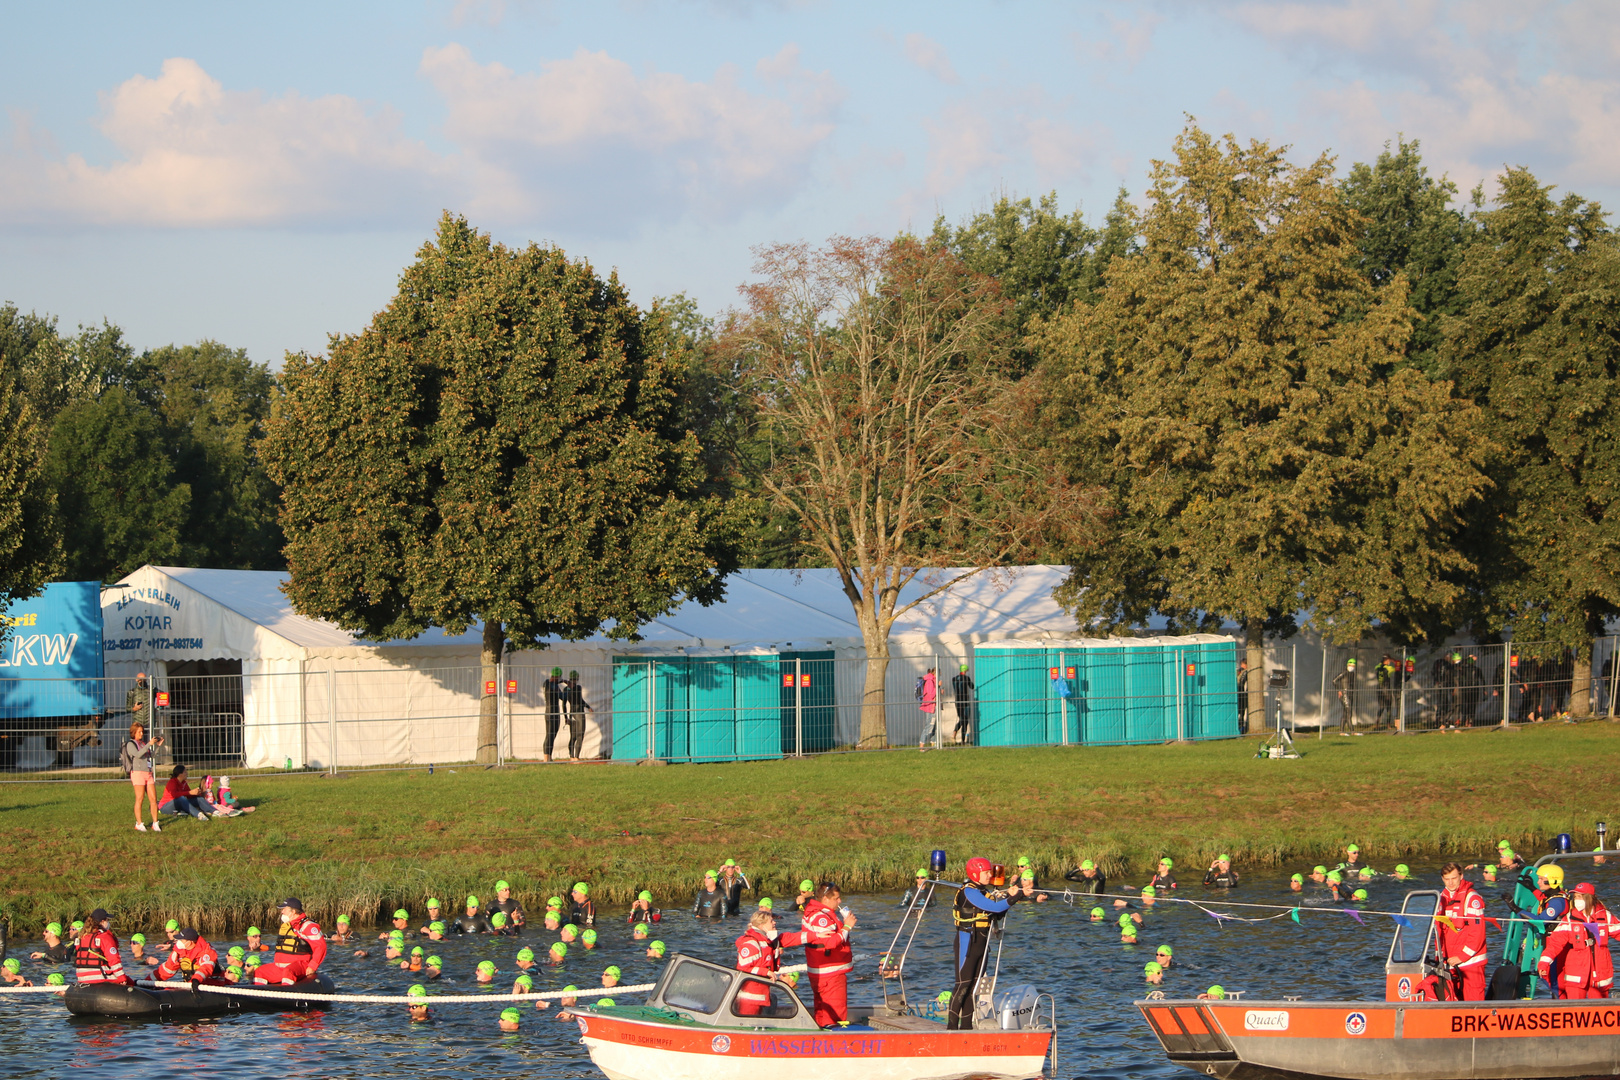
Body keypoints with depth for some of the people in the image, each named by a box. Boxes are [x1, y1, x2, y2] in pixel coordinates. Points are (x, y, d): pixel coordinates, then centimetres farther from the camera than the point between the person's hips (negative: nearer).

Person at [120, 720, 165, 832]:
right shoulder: (130, 744, 0)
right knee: (139, 800, -6)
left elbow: (152, 755, 18)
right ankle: (139, 824, -1)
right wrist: (149, 744, -19)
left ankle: (155, 824, 4)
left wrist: (158, 745, 5)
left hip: (148, 773, 7)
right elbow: (137, 754, -17)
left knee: (153, 799, 1)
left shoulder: (143, 743, 20)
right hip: (138, 772, -7)